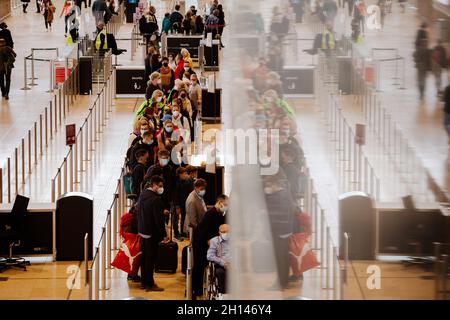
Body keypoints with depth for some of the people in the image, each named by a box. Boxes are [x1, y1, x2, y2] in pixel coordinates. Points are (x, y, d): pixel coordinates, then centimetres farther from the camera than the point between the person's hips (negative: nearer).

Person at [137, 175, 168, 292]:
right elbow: (159, 219, -21)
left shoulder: (143, 194, 5)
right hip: (151, 233, -9)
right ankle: (149, 284, 6)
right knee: (151, 258, 0)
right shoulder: (156, 200, -23)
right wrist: (163, 235, -14)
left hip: (142, 231, 9)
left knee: (145, 257, 17)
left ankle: (144, 282, 26)